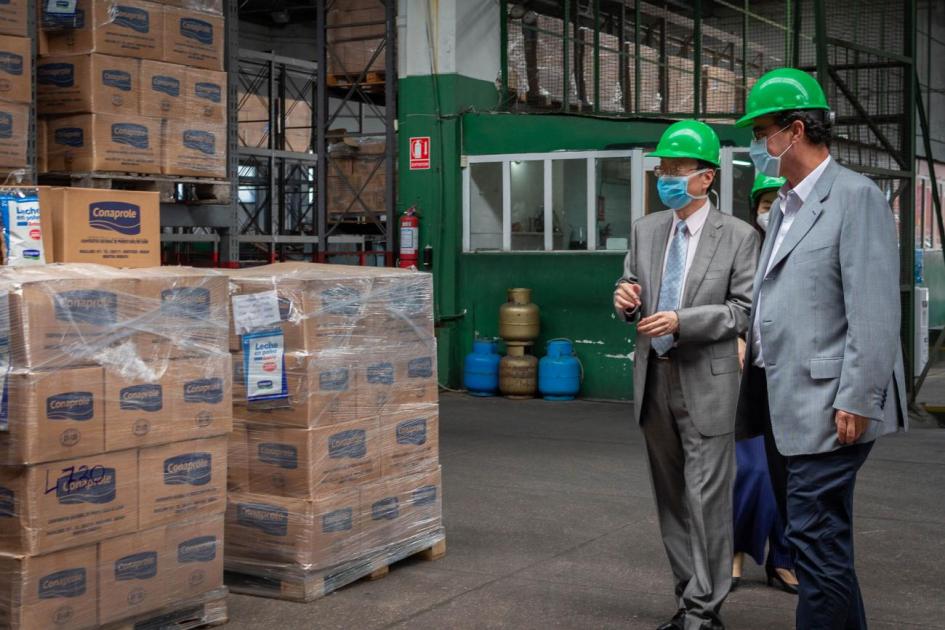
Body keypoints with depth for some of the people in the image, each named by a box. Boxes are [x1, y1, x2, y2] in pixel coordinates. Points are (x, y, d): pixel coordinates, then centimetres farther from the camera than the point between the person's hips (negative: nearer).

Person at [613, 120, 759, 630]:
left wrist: (681, 320, -20)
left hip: (706, 382, -5)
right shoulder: (645, 231, 10)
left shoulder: (738, 236, -5)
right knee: (670, 498, 12)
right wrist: (625, 299, -9)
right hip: (654, 378, 6)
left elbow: (745, 311, -9)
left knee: (706, 498, -5)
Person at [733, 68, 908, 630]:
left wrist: (856, 401, -19)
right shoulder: (785, 206, 17)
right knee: (818, 535, 16)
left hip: (828, 407, -9)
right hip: (785, 404, 9)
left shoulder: (856, 197, -10)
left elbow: (874, 312, -16)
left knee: (817, 539, -6)